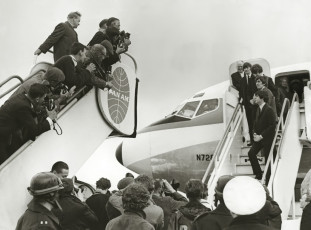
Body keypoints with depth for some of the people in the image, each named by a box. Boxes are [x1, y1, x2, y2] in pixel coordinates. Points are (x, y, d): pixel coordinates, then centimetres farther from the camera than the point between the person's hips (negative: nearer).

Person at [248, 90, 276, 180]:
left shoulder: (269, 110, -17)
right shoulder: (258, 109, 9)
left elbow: (272, 126, -19)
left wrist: (261, 136, -19)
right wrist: (255, 133, 0)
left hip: (267, 138, -8)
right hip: (259, 137, 8)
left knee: (267, 157, 0)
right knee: (251, 153, -1)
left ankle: (268, 177, 12)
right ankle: (258, 174, 8)